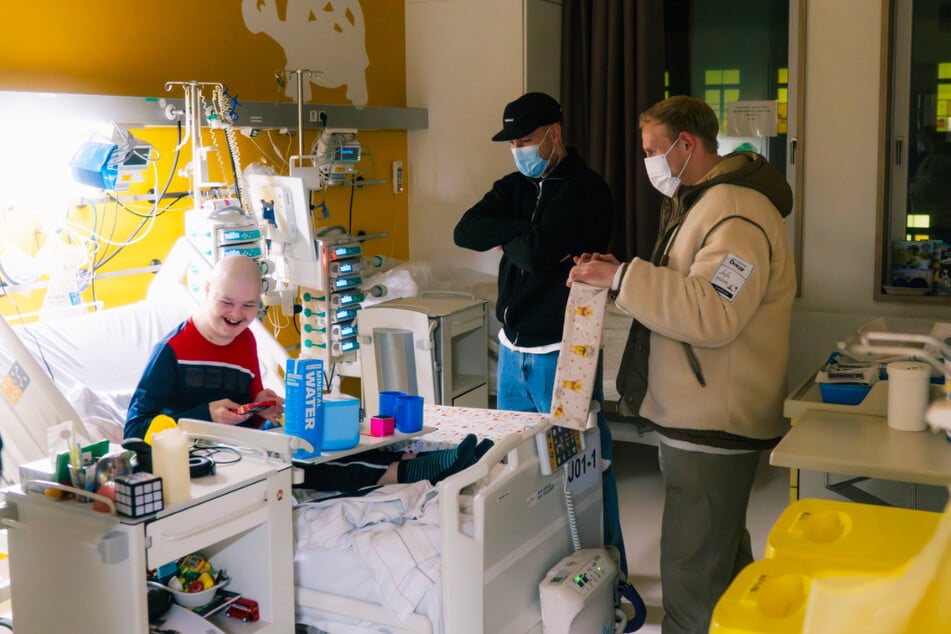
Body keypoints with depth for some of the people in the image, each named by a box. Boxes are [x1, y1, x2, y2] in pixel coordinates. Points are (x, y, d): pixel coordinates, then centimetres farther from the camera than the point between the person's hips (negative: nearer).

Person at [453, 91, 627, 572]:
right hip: (512, 349, 8)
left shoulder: (586, 190, -11)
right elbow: (465, 232, -4)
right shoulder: (515, 186, 11)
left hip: (561, 353, -7)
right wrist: (524, 234, -16)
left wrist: (504, 242, -4)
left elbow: (537, 254, -24)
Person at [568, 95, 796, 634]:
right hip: (700, 417, 11)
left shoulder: (738, 216, -20)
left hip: (714, 424, -11)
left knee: (693, 580, -4)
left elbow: (712, 313, -31)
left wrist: (621, 277, -26)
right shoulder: (698, 202, 16)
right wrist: (622, 275, 8)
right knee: (723, 555, 25)